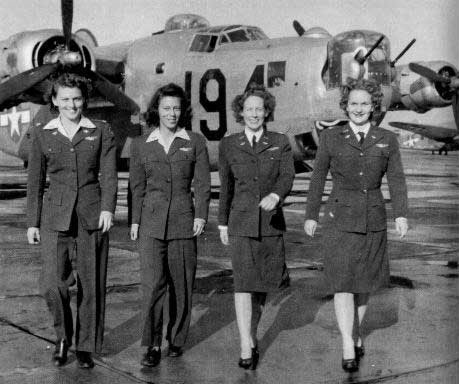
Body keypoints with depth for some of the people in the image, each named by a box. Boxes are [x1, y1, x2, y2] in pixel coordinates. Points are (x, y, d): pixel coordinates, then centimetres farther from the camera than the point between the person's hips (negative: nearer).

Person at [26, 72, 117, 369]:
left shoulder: (101, 131, 4)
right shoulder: (42, 134, 7)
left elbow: (109, 175, -2)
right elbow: (35, 182, 10)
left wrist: (108, 209, -18)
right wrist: (32, 223, 8)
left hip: (93, 216, 0)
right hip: (56, 217, 0)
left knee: (91, 284, 3)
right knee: (53, 283, -11)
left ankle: (86, 347, 20)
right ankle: (63, 335, 16)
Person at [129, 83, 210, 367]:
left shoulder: (195, 142, 5)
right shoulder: (141, 145, 7)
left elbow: (203, 184, 2)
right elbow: (137, 187, 12)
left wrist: (201, 215, -8)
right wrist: (135, 221, 9)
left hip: (183, 222, 0)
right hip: (152, 223, 0)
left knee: (182, 285, 6)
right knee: (152, 284, -9)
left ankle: (176, 340, 22)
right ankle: (153, 346, -1)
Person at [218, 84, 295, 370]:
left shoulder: (280, 143, 4)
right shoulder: (228, 145, 6)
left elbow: (288, 176, -9)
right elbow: (226, 186, 12)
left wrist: (275, 195, -30)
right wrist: (222, 223, 14)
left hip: (271, 221, 1)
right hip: (241, 221, -1)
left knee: (264, 282, 10)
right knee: (243, 282, -12)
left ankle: (251, 333, 33)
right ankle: (246, 349, -10)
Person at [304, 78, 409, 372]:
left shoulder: (387, 140, 4)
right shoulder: (331, 138, 1)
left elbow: (396, 180, -1)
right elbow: (318, 179, 5)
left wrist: (401, 215, -12)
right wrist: (311, 215, 5)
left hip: (373, 221, 2)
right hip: (340, 219, -2)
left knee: (365, 282, 11)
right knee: (343, 282, -8)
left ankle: (355, 332, 30)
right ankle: (348, 347, -6)